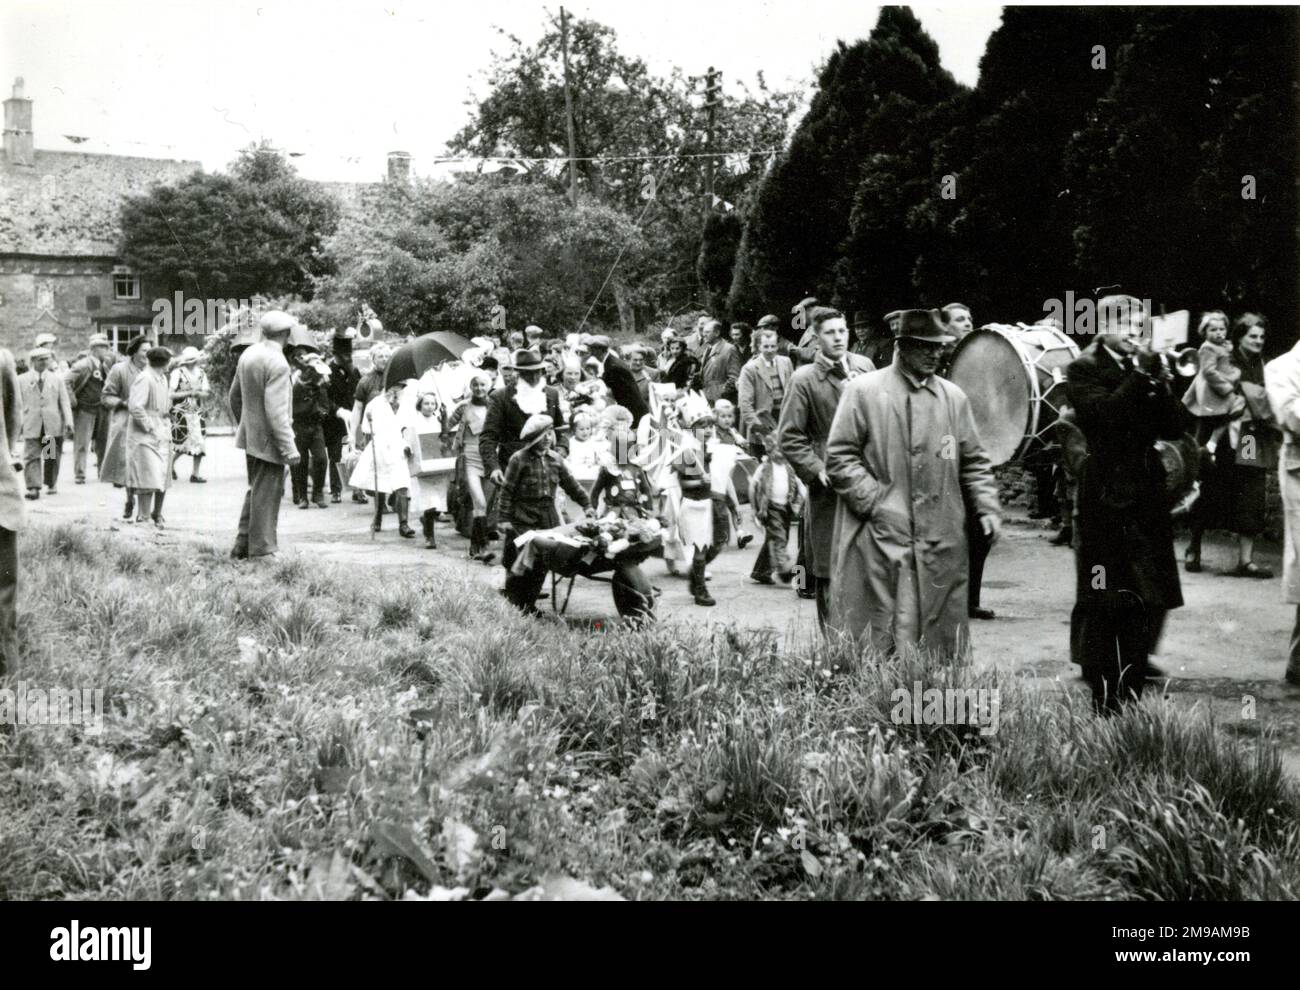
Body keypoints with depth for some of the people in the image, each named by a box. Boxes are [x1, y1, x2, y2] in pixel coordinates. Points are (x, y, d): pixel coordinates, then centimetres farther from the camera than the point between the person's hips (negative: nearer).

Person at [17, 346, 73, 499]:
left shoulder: (57, 378, 10)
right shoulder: (22, 380, 7)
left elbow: (65, 402, 5)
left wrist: (68, 422, -6)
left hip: (53, 425, 1)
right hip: (32, 427, -1)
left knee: (53, 457, 8)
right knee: (32, 457, -9)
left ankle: (51, 484, 23)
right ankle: (33, 487, -13)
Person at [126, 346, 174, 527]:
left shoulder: (163, 379, 15)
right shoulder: (144, 378, -14)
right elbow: (135, 406, -22)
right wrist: (149, 427, -18)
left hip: (163, 436, 9)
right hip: (146, 437, -9)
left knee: (163, 479, 12)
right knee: (148, 480, -11)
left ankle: (157, 515, 25)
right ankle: (142, 518, -6)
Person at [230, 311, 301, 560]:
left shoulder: (248, 355, 5)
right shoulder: (277, 363, -21)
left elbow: (234, 395, 15)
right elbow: (276, 412, -24)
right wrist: (289, 449, -20)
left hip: (250, 437, 9)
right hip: (269, 440, -9)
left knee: (255, 491, 21)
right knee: (266, 496, 1)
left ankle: (242, 547, 27)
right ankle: (261, 552, 8)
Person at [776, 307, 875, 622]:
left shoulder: (865, 366, 8)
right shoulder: (804, 379, -5)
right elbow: (789, 437, -4)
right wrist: (818, 470, -13)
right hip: (830, 489, -4)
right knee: (829, 573, 1)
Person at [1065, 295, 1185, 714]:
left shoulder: (1151, 370, 16)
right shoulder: (1083, 369, -2)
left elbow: (1174, 427, 5)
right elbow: (1106, 414, -20)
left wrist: (1155, 376, -6)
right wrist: (1140, 375, -13)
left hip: (1147, 497, 6)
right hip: (1104, 500, -6)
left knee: (1147, 603, 4)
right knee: (1103, 604, -2)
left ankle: (1132, 691, 14)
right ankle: (1103, 699, 6)